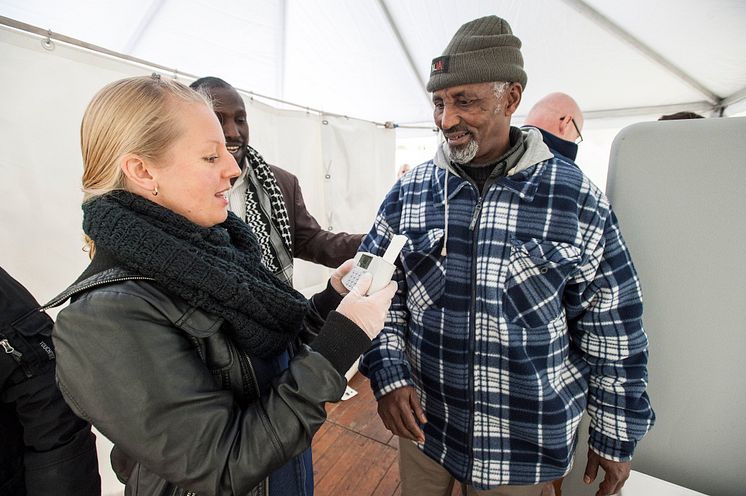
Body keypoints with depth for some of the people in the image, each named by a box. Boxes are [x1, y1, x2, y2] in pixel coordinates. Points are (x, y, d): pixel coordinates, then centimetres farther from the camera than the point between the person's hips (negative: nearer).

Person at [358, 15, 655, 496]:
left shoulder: (578, 198, -11)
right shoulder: (407, 193, -6)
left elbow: (613, 328, -4)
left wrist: (617, 437, 2)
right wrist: (388, 375, -10)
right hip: (421, 417, 2)